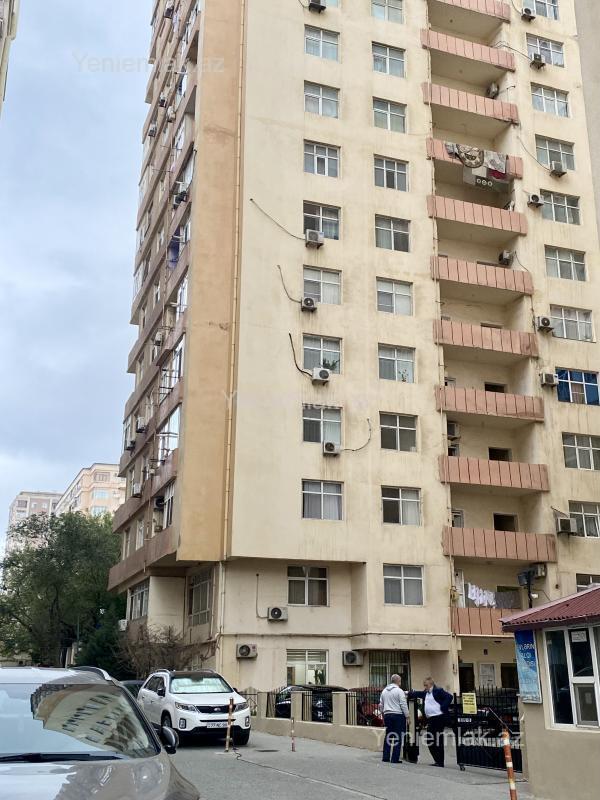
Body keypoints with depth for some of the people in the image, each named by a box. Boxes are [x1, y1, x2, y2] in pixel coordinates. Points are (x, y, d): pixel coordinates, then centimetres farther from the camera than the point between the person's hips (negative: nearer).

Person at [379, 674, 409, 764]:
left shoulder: (384, 691, 13)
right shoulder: (399, 691, -9)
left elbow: (381, 705, 18)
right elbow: (403, 705, -12)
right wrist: (407, 716, -7)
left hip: (387, 715, 7)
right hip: (398, 715, -7)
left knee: (388, 736, 13)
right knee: (398, 737, -2)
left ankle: (386, 757, 13)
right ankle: (395, 758, -3)